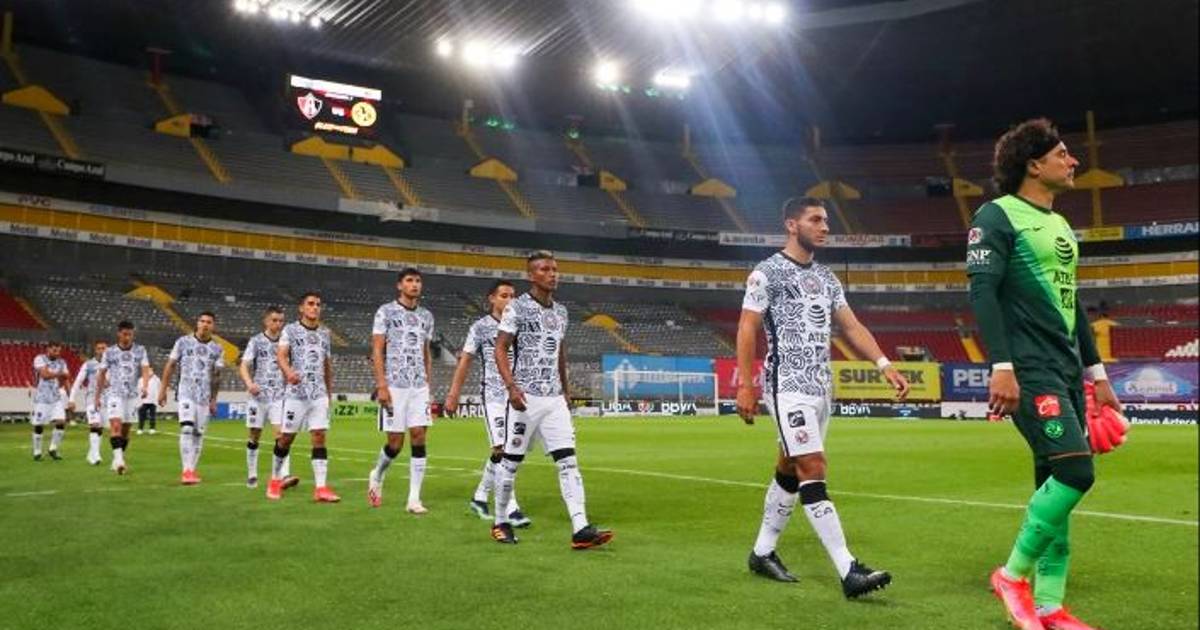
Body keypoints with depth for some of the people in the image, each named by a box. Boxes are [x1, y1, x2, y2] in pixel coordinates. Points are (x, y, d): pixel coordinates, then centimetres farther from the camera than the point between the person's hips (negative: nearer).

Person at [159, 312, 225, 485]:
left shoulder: (217, 349, 6)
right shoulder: (183, 342, 2)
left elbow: (216, 376, 10)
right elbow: (170, 366, 6)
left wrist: (214, 399, 6)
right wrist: (163, 389, 3)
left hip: (205, 396, 3)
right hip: (186, 393, -3)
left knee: (199, 433, 5)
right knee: (187, 428, -17)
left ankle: (192, 470, 16)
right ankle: (186, 470, -18)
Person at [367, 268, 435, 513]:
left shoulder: (426, 316, 13)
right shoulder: (386, 312, -1)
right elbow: (377, 351, -5)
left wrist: (427, 385, 14)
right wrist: (382, 385, -13)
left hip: (419, 387, 4)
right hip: (394, 386, -4)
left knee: (419, 437, -4)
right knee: (395, 442, -2)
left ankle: (414, 498, 1)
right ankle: (377, 476, 29)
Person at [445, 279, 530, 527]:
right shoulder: (481, 327, 0)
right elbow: (465, 360, 2)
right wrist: (453, 394, -2)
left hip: (516, 395, 5)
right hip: (493, 394, -5)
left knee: (501, 452, 11)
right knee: (501, 449, -13)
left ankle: (480, 497, 28)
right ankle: (511, 508, -12)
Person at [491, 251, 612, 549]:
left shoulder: (561, 312, 14)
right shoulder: (517, 307, -5)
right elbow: (500, 349, -9)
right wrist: (511, 387, -21)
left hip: (555, 400, 5)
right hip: (525, 398, -5)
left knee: (568, 461, -5)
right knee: (511, 462, 5)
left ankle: (581, 529, -9)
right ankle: (501, 523, 21)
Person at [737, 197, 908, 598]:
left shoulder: (826, 277, 16)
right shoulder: (768, 272, -6)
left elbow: (851, 327, 13)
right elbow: (747, 330, -8)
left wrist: (884, 365, 0)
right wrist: (745, 386, -14)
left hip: (820, 387, 8)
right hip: (788, 387, -8)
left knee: (790, 471, 13)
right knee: (813, 472, -12)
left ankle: (762, 553, 25)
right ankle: (849, 572, -14)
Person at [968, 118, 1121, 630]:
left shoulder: (1060, 224, 20)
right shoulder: (998, 215, -6)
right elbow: (982, 292, -15)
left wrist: (1096, 373, 22)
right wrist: (1001, 367, -23)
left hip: (1066, 371, 9)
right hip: (1029, 371, -9)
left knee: (1056, 481, 7)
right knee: (1075, 470, -17)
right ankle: (1013, 575, -1)